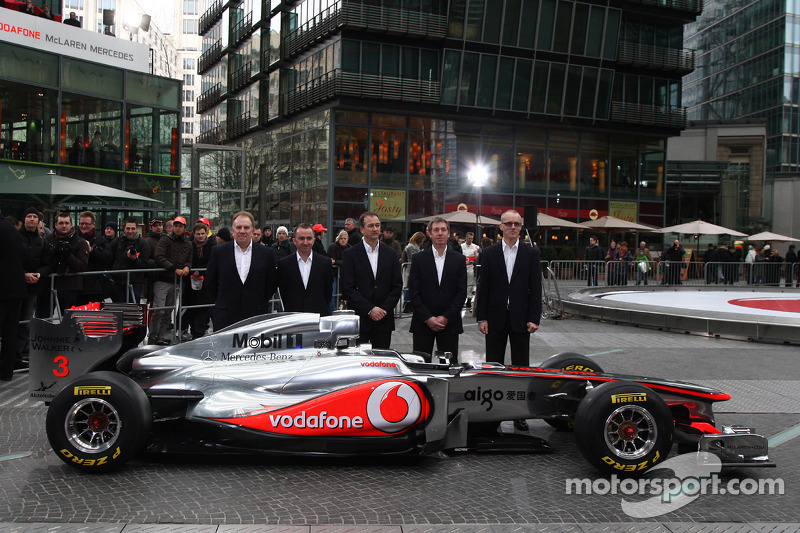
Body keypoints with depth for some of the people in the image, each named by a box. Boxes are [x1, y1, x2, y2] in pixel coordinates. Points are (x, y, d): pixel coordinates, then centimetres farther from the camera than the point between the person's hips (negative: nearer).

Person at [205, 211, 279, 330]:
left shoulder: (267, 253, 4)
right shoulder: (218, 251, 5)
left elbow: (272, 283, 10)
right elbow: (210, 281, 11)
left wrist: (261, 303, 7)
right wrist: (221, 302, 9)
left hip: (256, 316, 0)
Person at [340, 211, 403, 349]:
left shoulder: (390, 254, 9)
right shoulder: (350, 254, -1)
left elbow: (397, 286, 7)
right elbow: (347, 289, -6)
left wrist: (385, 309, -6)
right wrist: (369, 309, -12)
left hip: (384, 320, 2)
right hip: (358, 318, -2)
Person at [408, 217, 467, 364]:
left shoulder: (459, 260, 6)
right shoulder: (419, 259, 3)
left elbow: (462, 292, 2)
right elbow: (413, 291, -1)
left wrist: (446, 317, -8)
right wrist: (427, 318, -10)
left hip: (450, 323, 1)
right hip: (423, 323, -1)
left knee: (450, 365, 2)